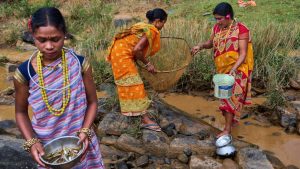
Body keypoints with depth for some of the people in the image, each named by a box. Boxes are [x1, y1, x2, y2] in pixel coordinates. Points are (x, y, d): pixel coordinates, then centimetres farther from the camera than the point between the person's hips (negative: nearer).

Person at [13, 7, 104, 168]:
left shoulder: (79, 63, -13)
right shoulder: (24, 72, -13)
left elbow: (92, 102, -3)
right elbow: (21, 112, 0)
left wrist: (85, 131, -17)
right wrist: (31, 142, -14)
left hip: (81, 142, 1)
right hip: (46, 147, 0)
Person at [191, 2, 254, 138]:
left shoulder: (241, 30, -18)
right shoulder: (217, 28, 0)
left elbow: (243, 54, -20)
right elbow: (210, 43, 11)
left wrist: (233, 69, -32)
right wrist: (200, 46, -11)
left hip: (236, 70, -6)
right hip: (222, 69, 6)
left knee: (230, 96, -6)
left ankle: (227, 128, 3)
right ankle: (232, 119, 34)